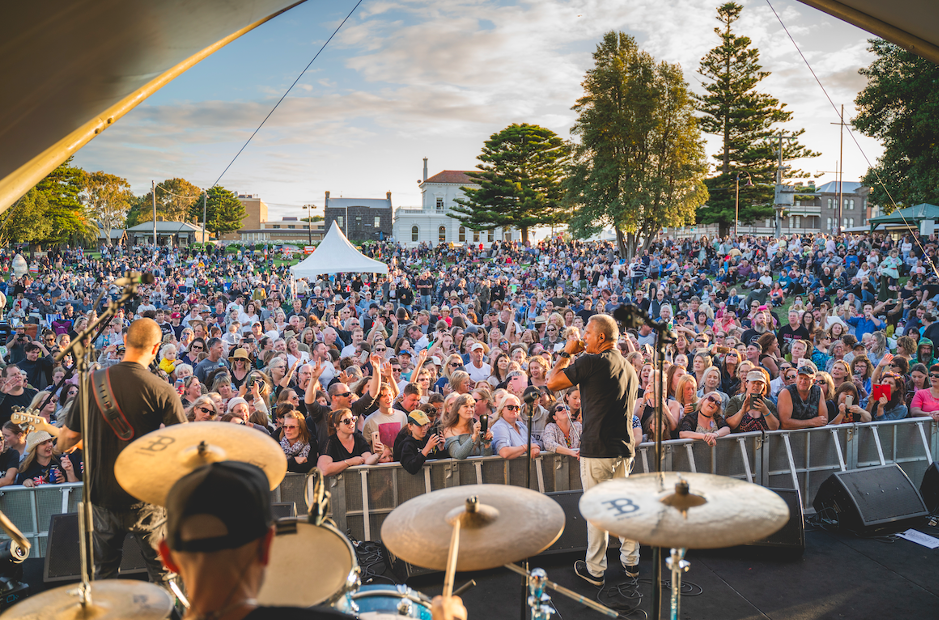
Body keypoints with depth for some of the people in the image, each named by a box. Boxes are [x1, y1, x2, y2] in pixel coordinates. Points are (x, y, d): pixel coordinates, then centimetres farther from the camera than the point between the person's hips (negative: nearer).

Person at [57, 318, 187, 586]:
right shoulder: (161, 391, -16)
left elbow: (68, 437, 5)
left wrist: (61, 446, 28)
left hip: (102, 493, 4)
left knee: (103, 573, 22)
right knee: (162, 570, 10)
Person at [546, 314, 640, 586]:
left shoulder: (592, 362, -15)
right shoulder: (630, 368, 11)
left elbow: (552, 382, -10)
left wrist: (566, 352, 1)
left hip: (598, 450, -7)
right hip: (625, 447, 7)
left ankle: (595, 569, 13)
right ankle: (631, 562, 27)